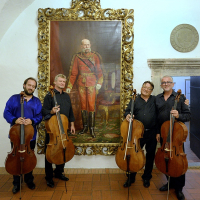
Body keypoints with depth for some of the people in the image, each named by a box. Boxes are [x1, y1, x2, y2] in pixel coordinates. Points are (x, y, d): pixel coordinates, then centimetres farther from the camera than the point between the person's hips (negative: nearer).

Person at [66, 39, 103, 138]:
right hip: (81, 84, 2)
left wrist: (99, 82, -11)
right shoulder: (77, 57, 6)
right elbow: (73, 73, 5)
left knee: (91, 106, -3)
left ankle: (92, 128, 8)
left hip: (92, 84, -2)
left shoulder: (95, 56, 4)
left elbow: (99, 71, 3)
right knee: (83, 106, 8)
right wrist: (69, 86, 0)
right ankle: (85, 127, 20)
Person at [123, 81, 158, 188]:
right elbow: (128, 111, 4)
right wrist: (127, 115, -17)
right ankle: (130, 178, 21)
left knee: (150, 156, 12)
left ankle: (146, 177, 32)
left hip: (152, 133, 1)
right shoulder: (135, 100, 8)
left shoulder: (155, 100, 8)